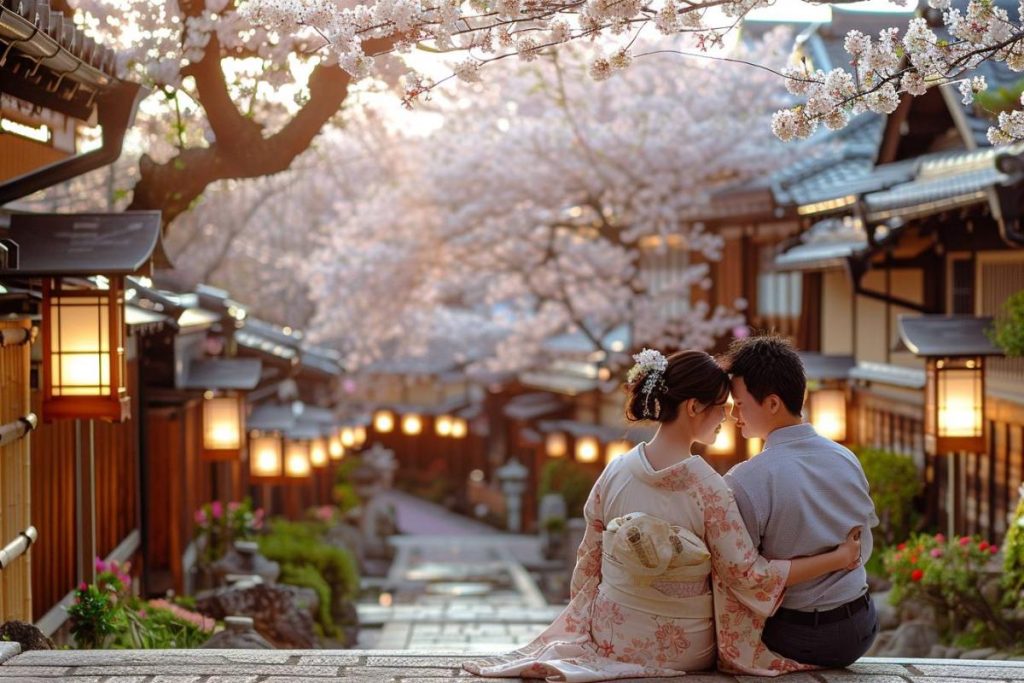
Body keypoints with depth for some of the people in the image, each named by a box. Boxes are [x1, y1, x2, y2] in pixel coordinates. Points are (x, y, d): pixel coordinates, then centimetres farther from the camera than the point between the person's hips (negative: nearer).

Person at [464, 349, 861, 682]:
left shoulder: (616, 471, -10)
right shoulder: (708, 489, -21)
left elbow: (589, 561, 1)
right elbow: (750, 576, -17)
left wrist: (583, 617, 19)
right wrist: (838, 558, -12)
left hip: (612, 636, 4)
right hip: (687, 649, -3)